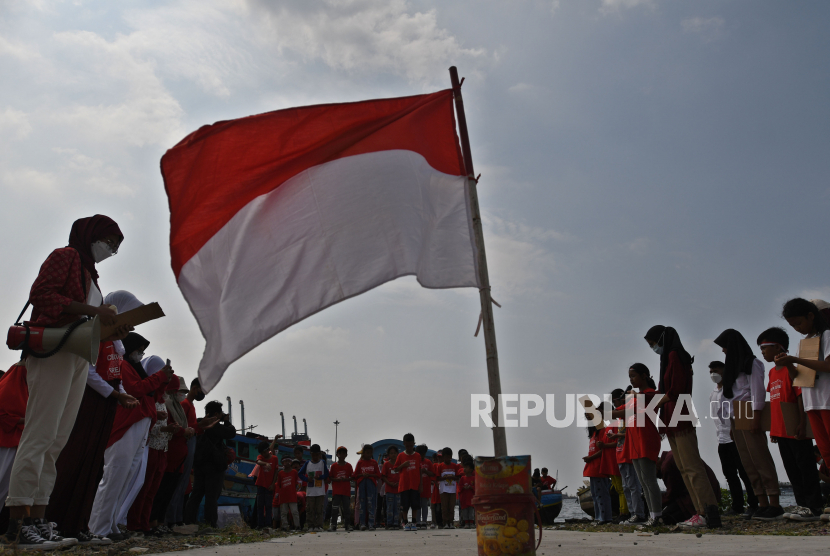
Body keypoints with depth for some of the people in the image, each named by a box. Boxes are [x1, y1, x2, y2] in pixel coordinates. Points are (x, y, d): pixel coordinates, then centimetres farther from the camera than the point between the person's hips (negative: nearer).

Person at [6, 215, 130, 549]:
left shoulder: (89, 273, 26)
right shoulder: (66, 256, 3)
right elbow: (40, 294, -12)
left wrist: (111, 331, 4)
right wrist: (92, 310, -17)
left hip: (79, 358, 8)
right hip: (53, 350, -8)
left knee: (57, 442, 3)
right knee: (39, 436, -11)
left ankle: (37, 521, 5)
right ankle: (18, 524, -9)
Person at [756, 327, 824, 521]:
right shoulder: (772, 372, 15)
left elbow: (801, 396, -15)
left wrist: (802, 423, -21)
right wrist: (772, 428, 18)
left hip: (795, 429, -9)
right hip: (780, 430, 9)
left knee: (805, 466, -2)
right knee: (791, 468, 12)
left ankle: (814, 507, 4)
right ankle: (802, 504, 20)